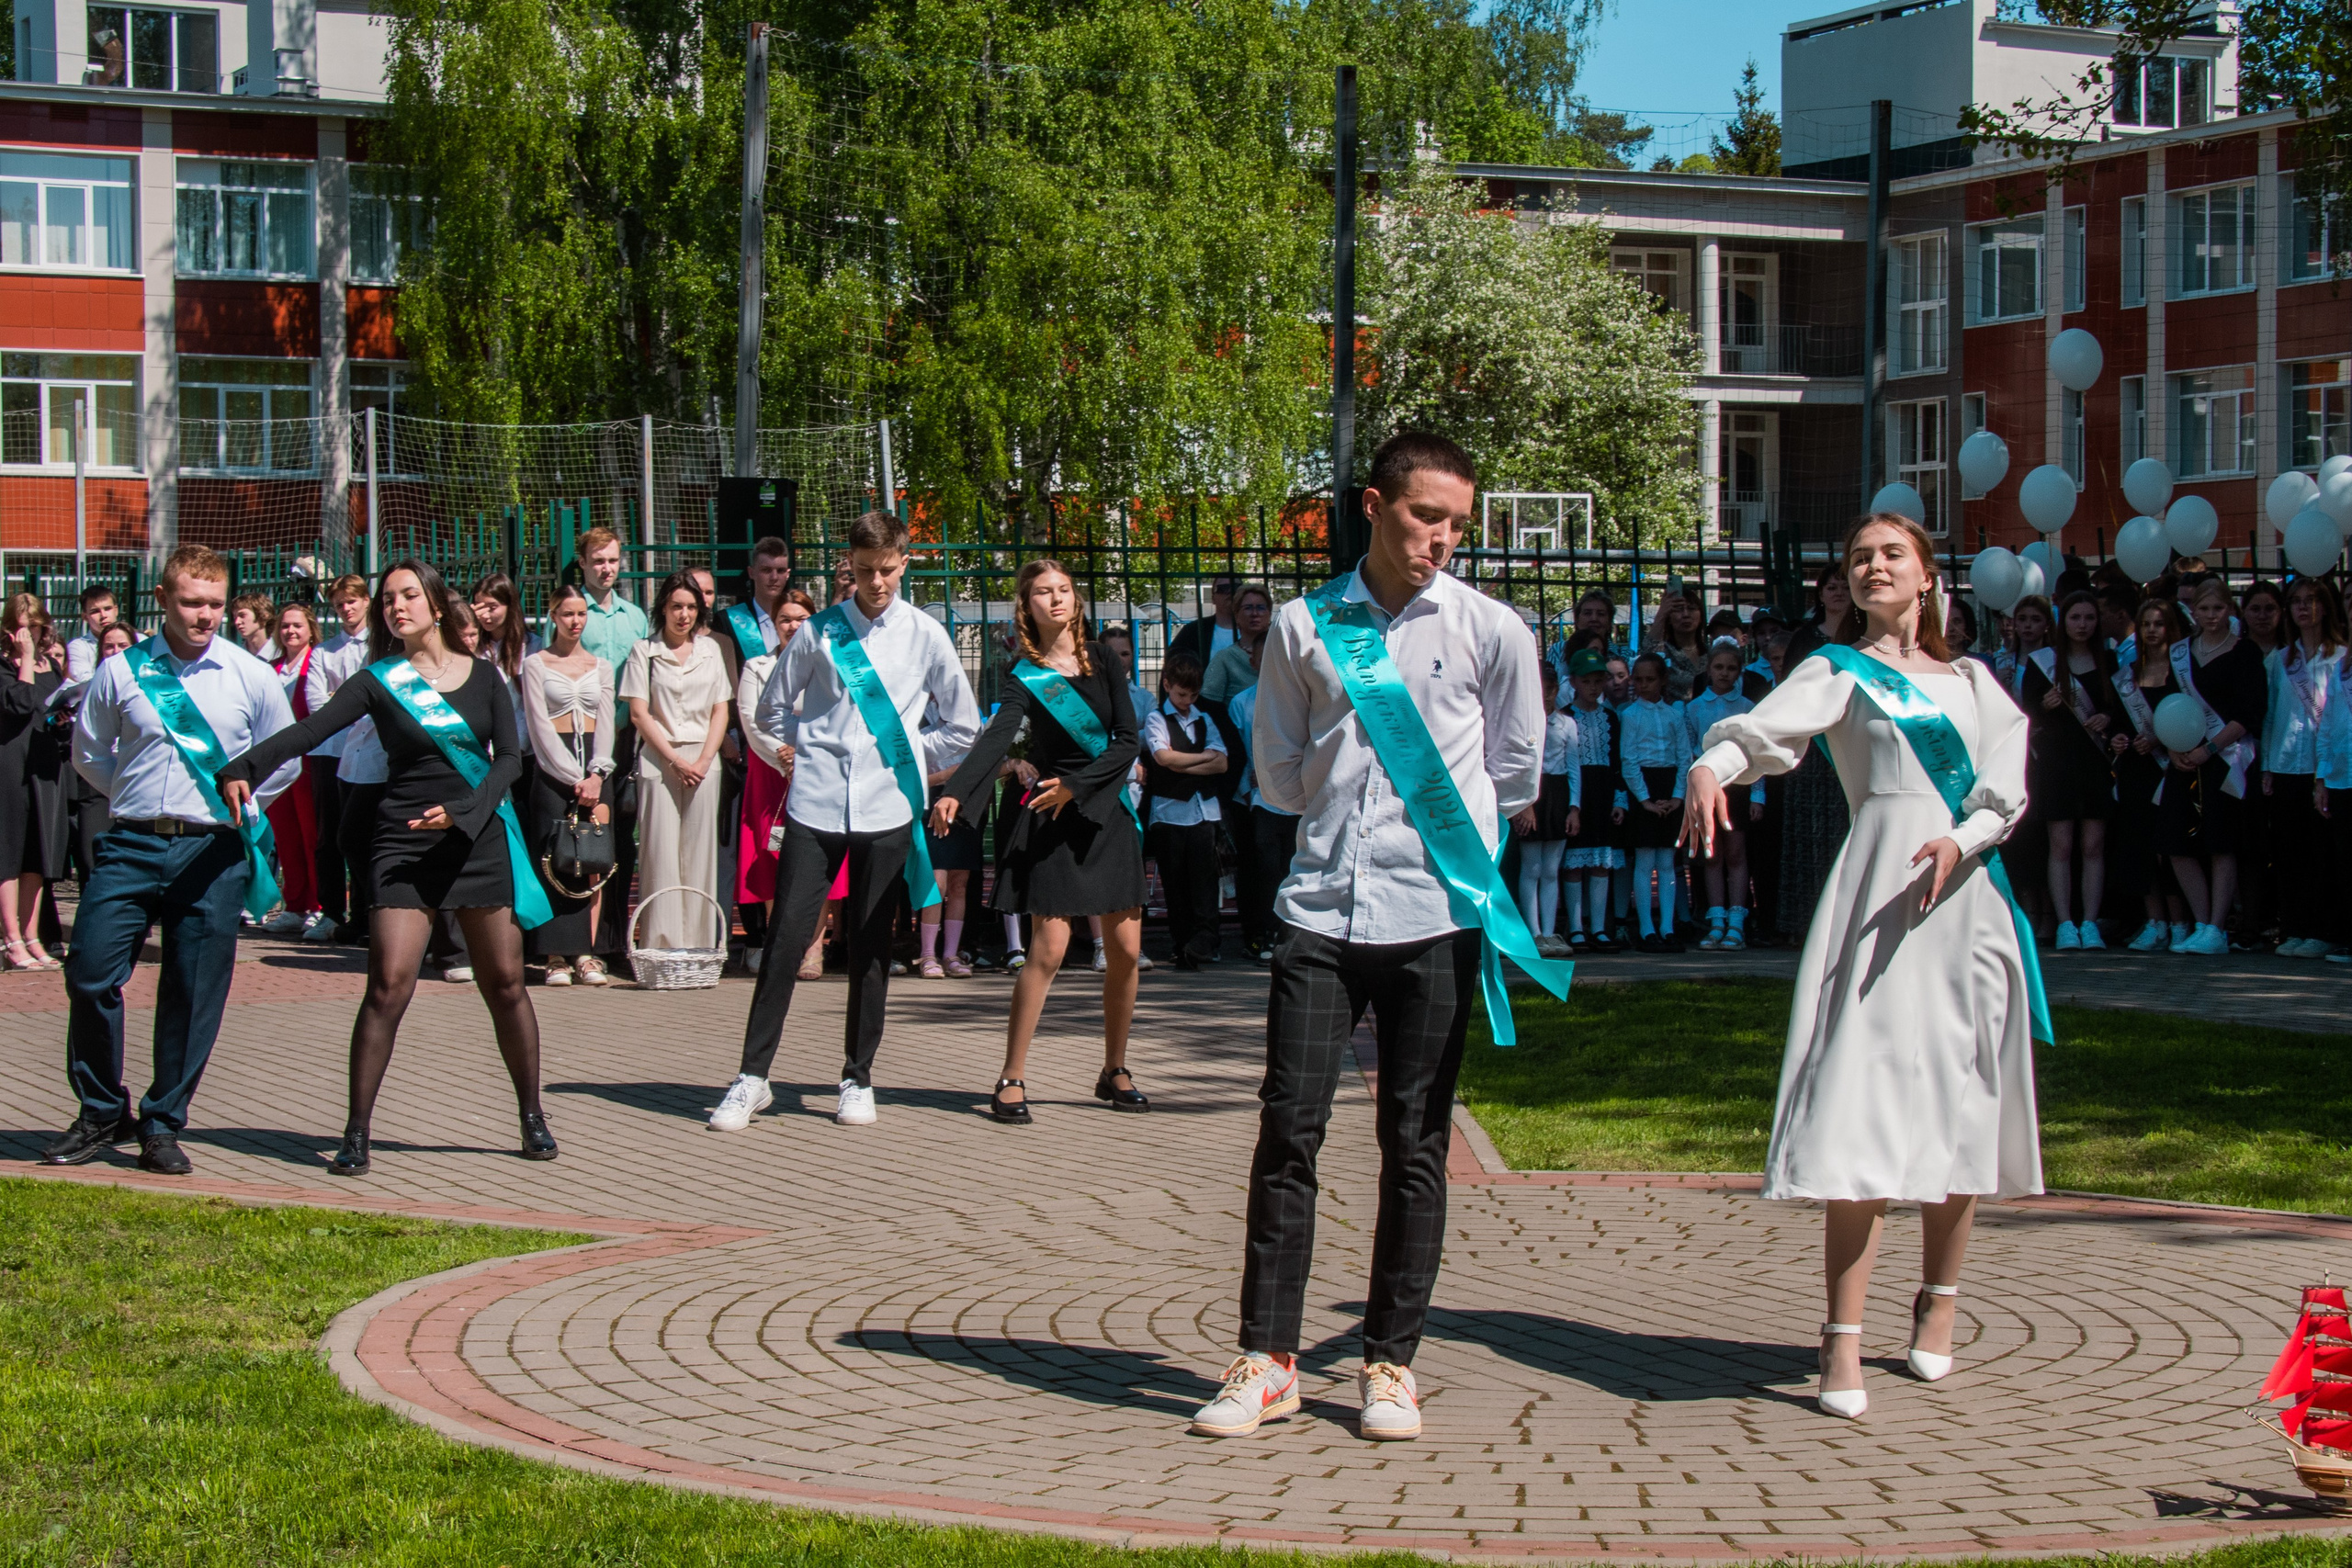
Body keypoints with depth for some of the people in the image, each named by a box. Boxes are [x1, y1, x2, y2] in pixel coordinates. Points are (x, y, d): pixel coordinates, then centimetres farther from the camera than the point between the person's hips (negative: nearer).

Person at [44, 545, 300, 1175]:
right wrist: (133, 796, 12)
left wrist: (235, 806, 10)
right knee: (90, 976, -4)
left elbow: (283, 761, 15)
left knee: (193, 996, 2)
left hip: (212, 852, 0)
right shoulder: (121, 671, 3)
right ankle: (101, 1114, 13)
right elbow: (88, 750, 17)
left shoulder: (251, 677, 3)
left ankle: (163, 1125, 15)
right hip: (130, 845, 1)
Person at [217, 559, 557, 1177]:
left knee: (505, 984, 6)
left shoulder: (483, 675, 8)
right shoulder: (379, 681, 1)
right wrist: (245, 767, -28)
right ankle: (356, 1134, -7)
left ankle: (532, 1116, 21)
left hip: (480, 842, 2)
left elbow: (510, 757, 3)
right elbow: (310, 730, -12)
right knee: (388, 986, -12)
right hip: (405, 847, -2)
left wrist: (463, 813, -13)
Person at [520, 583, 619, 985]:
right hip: (553, 767, -3)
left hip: (595, 767, 3)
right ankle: (557, 956, -8)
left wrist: (596, 774, -7)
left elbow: (605, 724, 9)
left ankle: (588, 954, -9)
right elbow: (540, 726, -3)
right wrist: (574, 778, -11)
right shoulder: (535, 664, 5)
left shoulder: (601, 668, 16)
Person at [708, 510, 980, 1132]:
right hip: (816, 806, 0)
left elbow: (962, 726, 13)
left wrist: (910, 759, 8)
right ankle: (752, 1076, 3)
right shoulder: (818, 632, 4)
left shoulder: (925, 636, 5)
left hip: (887, 811, 0)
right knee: (785, 940, -4)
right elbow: (771, 709, 15)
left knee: (871, 949, 6)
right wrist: (818, 744, 10)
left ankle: (858, 1079, 16)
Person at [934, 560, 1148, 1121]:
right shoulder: (1025, 679, -5)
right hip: (1053, 822, -4)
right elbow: (995, 741, -21)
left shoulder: (1101, 660, 5)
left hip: (1109, 811, 4)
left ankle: (1114, 1071, 17)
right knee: (1048, 949, -12)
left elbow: (1129, 740, -1)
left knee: (1126, 949, 2)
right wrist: (954, 792, -38)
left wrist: (1075, 784, -14)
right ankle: (1011, 1078, -8)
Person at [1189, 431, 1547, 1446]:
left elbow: (1516, 774, 14)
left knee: (1414, 1145, 4)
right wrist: (1347, 819, 12)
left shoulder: (1492, 631, 4)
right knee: (1288, 1127, -2)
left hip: (1436, 914, -1)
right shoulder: (1304, 627, 6)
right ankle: (1268, 1359, 6)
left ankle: (1390, 1362, 13)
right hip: (1323, 906, 1)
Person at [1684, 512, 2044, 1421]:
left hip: (1967, 895, 5)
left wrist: (1962, 840, -12)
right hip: (1880, 896, -4)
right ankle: (1844, 1343, -14)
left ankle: (1937, 1305, 24)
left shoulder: (1972, 682, 20)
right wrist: (1712, 767, -33)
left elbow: (2006, 791, 9)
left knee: (1962, 1105, 7)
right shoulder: (1842, 671, 8)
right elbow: (1767, 728, -11)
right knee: (1867, 1105, -14)